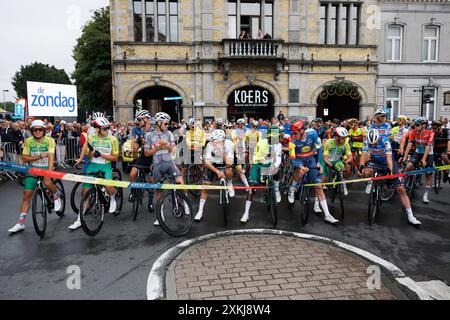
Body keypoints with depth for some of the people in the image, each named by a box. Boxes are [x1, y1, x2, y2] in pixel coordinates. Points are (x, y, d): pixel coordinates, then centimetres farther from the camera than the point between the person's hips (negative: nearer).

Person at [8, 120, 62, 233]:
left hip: (46, 168, -3)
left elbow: (51, 157, -18)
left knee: (47, 182, -36)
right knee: (26, 195, 1)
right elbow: (24, 158, -2)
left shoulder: (49, 140, -8)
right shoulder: (28, 141, 0)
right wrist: (39, 157, -18)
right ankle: (21, 223, 11)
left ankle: (56, 197, -2)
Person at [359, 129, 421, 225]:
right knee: (366, 172, -34)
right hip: (375, 161, 2)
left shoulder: (384, 140, -28)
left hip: (387, 163, -2)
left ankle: (410, 216, 1)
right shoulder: (367, 141, -21)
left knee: (401, 189, -5)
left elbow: (388, 156, -35)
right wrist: (361, 167, -43)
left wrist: (390, 170, -48)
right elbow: (364, 154, -27)